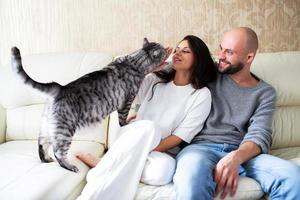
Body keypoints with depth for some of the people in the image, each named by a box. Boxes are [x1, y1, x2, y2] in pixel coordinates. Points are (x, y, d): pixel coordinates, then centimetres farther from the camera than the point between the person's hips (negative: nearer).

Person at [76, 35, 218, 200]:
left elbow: (180, 136, -8)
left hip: (162, 152, -2)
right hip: (131, 139, 2)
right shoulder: (154, 80, 9)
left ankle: (102, 164, -18)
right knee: (147, 127, -35)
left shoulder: (202, 95, -1)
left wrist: (146, 151, -18)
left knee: (162, 171, -38)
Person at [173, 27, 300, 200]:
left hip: (243, 153, 2)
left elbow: (259, 135, -3)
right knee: (192, 174, -39)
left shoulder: (266, 93, 10)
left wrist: (235, 157, -24)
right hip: (203, 147, -1)